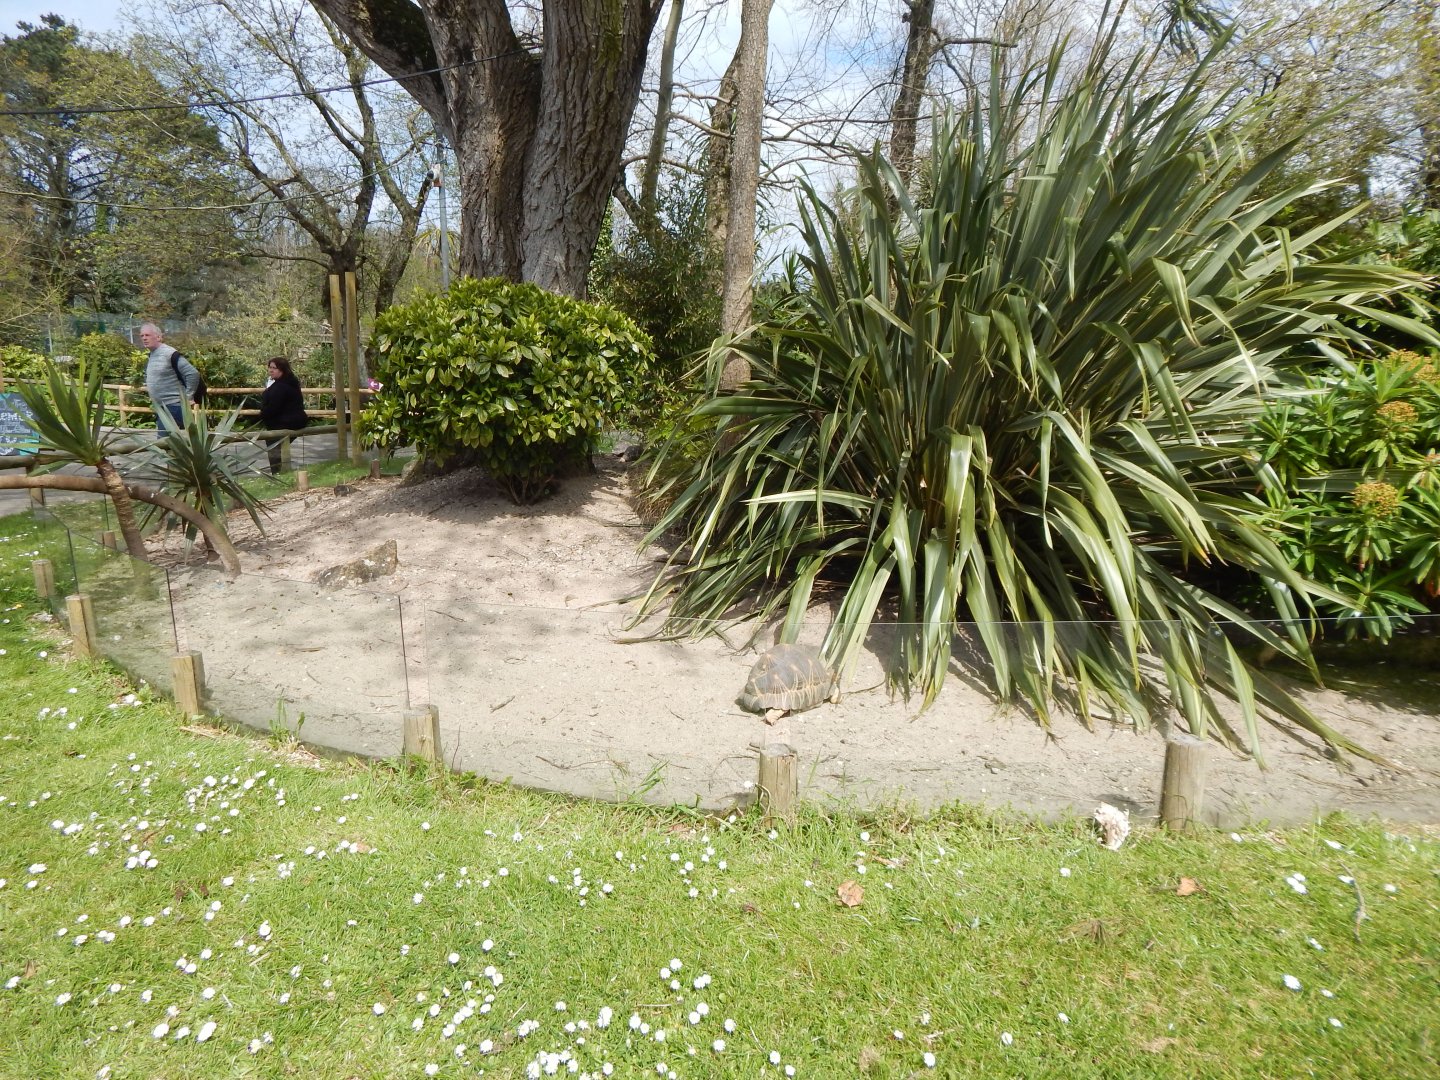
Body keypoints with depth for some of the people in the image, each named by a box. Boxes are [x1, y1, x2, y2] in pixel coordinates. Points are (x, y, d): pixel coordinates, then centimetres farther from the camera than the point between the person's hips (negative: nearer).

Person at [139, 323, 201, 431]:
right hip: (159, 408, 9)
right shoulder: (150, 356, 13)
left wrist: (188, 396, -18)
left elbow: (193, 374, -20)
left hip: (173, 406, -9)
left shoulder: (170, 353, -15)